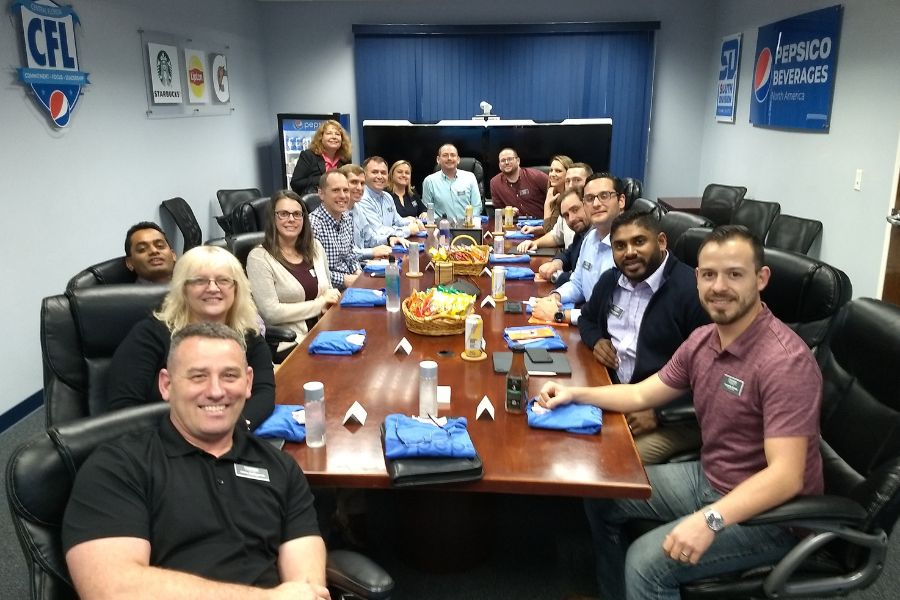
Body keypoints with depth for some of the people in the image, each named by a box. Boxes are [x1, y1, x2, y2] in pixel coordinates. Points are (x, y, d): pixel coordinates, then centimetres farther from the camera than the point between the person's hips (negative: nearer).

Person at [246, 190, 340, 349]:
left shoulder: (315, 247, 12)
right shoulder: (259, 257, -6)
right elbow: (271, 312, -12)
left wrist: (328, 306, -3)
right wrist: (320, 303, -7)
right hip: (289, 344, -7)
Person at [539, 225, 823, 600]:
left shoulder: (785, 361, -26)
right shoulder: (703, 340, -2)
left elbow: (786, 476, -31)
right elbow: (642, 394, 11)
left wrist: (710, 519, -42)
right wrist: (575, 393, 1)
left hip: (768, 512, -8)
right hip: (708, 477, 8)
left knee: (647, 562, -23)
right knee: (600, 496, 9)